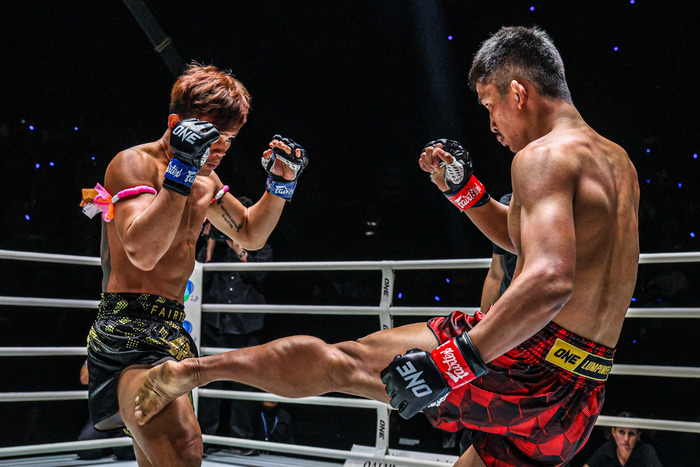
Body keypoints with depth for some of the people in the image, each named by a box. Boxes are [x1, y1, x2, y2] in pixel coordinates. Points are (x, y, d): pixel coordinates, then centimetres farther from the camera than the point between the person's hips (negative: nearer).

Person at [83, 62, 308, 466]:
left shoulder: (205, 180, 16)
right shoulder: (135, 163, -10)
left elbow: (251, 235, 27)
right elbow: (142, 252, -25)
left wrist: (281, 183, 11)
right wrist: (182, 171, -29)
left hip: (171, 334, 10)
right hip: (132, 330, -10)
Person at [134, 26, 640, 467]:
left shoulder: (545, 155, -13)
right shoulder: (616, 162, 17)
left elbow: (549, 280, -29)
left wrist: (453, 362, -32)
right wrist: (465, 190, 20)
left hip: (528, 363, -8)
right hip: (578, 399, 9)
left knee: (335, 360, 5)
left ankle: (190, 370, 19)